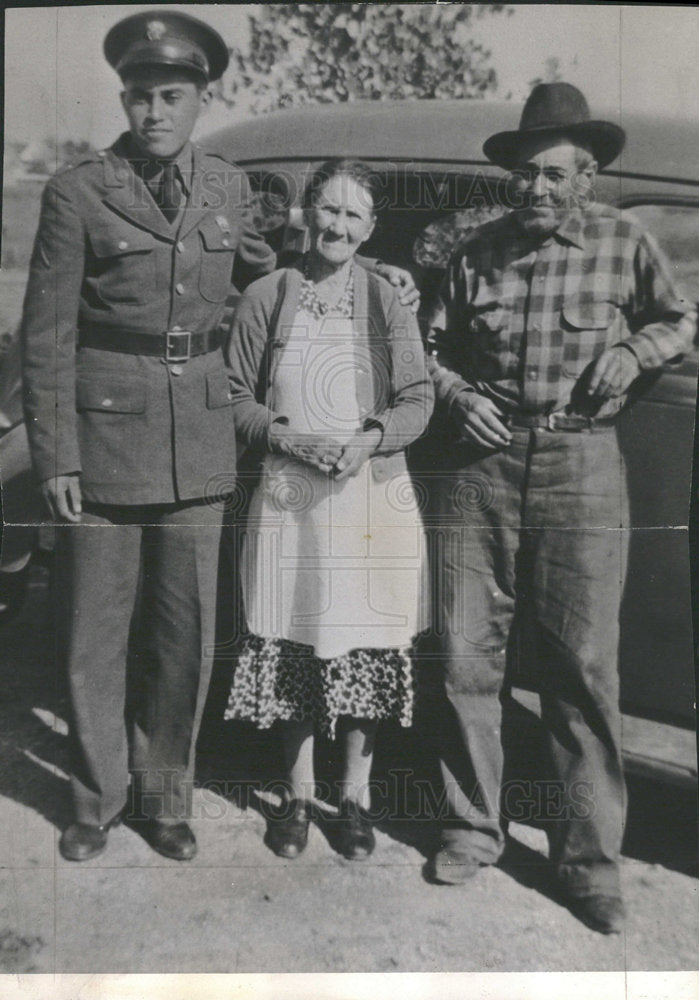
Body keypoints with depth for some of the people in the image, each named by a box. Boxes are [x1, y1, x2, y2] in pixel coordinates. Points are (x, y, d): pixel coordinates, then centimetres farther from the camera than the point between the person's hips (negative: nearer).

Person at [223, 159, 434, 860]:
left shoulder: (388, 302, 5)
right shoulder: (264, 298, 4)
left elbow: (419, 400, 5)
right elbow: (236, 399, 5)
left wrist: (371, 438, -13)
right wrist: (289, 438, -11)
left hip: (374, 496, 0)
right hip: (288, 498, 0)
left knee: (367, 645, 4)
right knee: (292, 645, 6)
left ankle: (355, 796, 24)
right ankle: (298, 795, 25)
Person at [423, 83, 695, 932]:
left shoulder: (626, 243, 5)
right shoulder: (477, 251, 9)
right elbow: (433, 347, 17)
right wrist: (457, 396, -2)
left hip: (581, 469, -1)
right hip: (479, 462, 2)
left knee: (583, 667, 0)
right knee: (465, 658, 4)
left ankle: (588, 857, 16)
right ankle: (472, 827, 23)